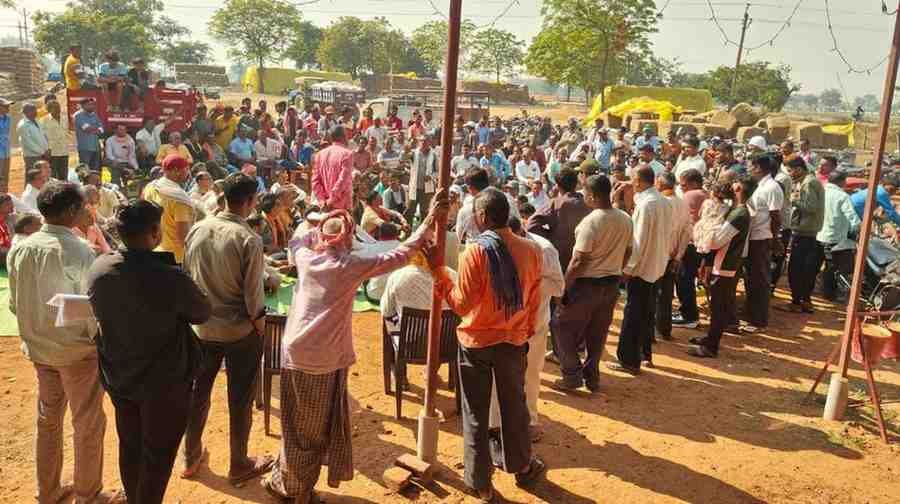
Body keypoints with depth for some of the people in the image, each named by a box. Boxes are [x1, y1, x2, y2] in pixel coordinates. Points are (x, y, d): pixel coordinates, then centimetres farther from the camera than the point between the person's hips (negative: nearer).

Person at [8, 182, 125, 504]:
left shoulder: (19, 250, -3)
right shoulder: (78, 252, -22)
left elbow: (14, 303, 6)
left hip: (38, 348, 6)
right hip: (77, 350, -6)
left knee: (48, 420, 20)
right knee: (88, 425, 10)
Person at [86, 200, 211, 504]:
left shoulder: (98, 269, -12)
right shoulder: (171, 278, -29)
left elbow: (99, 314, 7)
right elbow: (202, 314, -11)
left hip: (117, 376, 6)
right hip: (165, 380, -6)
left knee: (129, 446, 24)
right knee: (158, 454, 13)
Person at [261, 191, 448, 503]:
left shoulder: (305, 258, 4)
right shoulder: (352, 266, -8)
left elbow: (296, 240, 28)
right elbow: (401, 255, -9)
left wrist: (321, 225, 29)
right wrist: (431, 220, -6)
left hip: (295, 355, 4)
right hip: (327, 360, -4)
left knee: (298, 427, 18)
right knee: (315, 430, 13)